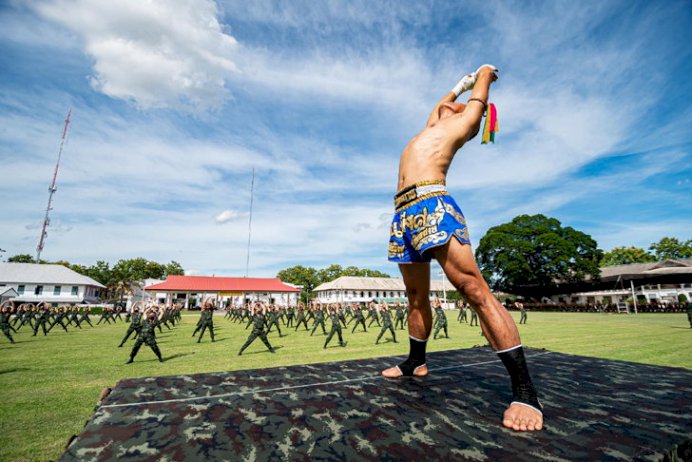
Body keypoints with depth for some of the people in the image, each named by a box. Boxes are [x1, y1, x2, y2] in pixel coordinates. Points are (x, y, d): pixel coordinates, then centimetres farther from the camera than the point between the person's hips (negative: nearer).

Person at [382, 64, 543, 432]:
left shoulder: (462, 122, 19)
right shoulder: (433, 125, 36)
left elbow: (486, 73, 32)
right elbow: (438, 104, 58)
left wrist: (483, 74, 52)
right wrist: (461, 84, 65)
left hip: (431, 203, -8)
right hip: (403, 213, 8)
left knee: (474, 289, -17)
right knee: (416, 296, 12)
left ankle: (524, 391, -14)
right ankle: (415, 362, 26)